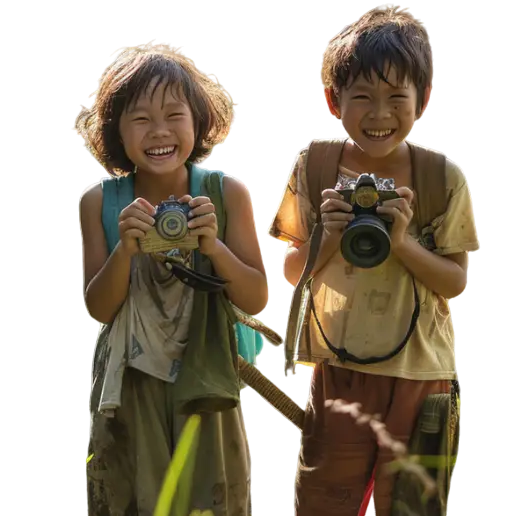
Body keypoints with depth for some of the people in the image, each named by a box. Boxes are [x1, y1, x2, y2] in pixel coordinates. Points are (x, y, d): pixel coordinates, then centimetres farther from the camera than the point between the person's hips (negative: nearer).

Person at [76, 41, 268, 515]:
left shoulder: (228, 193, -8)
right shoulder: (99, 201, -7)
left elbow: (257, 300, -6)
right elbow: (99, 309, -6)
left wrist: (213, 246, -23)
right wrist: (125, 250, -23)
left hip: (204, 385, 0)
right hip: (129, 387, 0)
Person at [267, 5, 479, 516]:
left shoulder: (444, 178, -8)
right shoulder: (314, 166, -4)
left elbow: (456, 282, -5)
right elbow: (293, 272, 2)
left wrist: (402, 242, -21)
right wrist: (328, 235, -17)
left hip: (419, 370, -1)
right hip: (337, 365, 1)